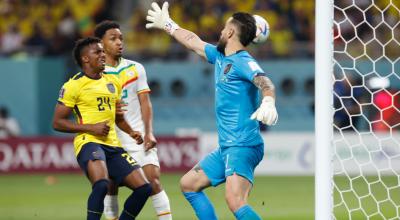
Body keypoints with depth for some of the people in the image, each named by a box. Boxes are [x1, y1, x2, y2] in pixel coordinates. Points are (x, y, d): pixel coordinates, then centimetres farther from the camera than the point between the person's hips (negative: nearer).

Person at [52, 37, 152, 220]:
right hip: (89, 143, -7)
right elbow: (58, 123, -5)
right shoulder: (74, 86, -4)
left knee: (143, 188, -1)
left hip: (113, 145, 7)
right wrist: (91, 128, -14)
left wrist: (130, 132, 11)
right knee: (101, 184, -33)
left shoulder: (113, 82, 17)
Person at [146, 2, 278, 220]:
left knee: (235, 202, -28)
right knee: (188, 184, 20)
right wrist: (168, 25, 46)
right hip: (226, 147, 10)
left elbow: (264, 82, -31)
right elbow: (194, 42, 32)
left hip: (243, 146, -10)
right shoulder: (220, 57, 15)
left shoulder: (243, 62, -13)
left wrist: (268, 102, -53)